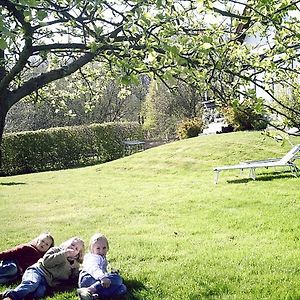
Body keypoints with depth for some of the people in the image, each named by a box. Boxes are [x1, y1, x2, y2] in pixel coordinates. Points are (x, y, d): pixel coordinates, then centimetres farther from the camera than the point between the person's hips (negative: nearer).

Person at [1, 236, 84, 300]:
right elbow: (46, 261, -4)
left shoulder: (74, 265, 25)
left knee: (39, 293, -32)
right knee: (32, 284, -37)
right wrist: (64, 254, -6)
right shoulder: (56, 250, 12)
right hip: (37, 271, -3)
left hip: (47, 281, 3)